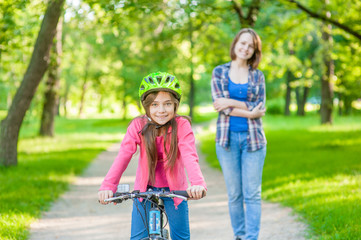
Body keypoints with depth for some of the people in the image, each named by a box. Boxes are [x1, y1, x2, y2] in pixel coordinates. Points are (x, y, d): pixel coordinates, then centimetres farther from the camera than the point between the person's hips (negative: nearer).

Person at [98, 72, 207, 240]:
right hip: (145, 189, 1)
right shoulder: (138, 125, -14)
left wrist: (198, 183, -48)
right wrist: (108, 186, -37)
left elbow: (189, 157, -29)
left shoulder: (182, 126, -17)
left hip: (174, 190, -1)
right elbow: (123, 156, -23)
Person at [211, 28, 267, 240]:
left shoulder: (257, 76, 8)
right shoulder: (220, 72, 5)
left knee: (252, 193, -2)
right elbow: (220, 105, -6)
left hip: (252, 138, 1)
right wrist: (249, 112, -11)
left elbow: (260, 108, -3)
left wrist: (231, 103, -12)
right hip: (228, 138, 0)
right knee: (234, 194, 4)